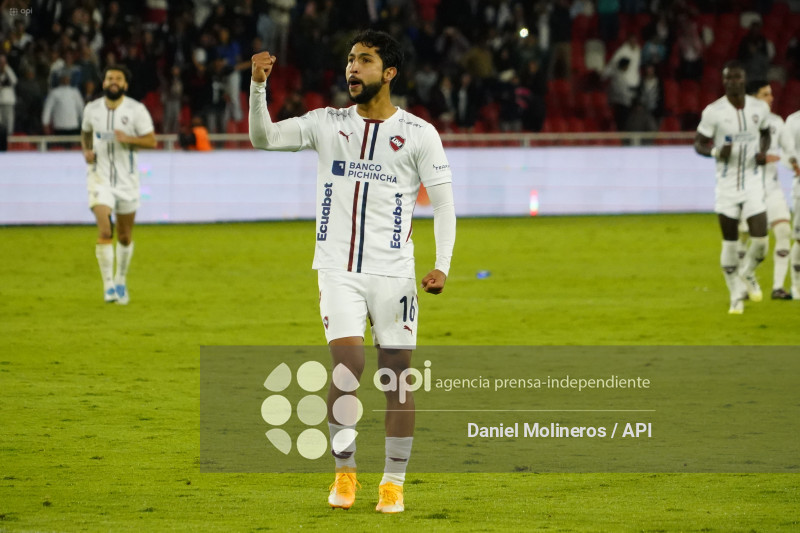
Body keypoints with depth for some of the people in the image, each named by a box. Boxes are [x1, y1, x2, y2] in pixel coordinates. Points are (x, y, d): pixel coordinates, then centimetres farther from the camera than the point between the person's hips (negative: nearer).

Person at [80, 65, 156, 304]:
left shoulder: (136, 110, -6)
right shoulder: (92, 109, 2)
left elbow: (151, 141, -6)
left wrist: (129, 139, -22)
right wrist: (86, 151, 1)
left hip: (127, 178, 0)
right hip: (100, 177, 0)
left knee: (125, 237, 10)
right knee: (104, 232, -17)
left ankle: (121, 282, 29)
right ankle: (108, 285, -12)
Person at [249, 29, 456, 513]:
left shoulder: (418, 133, 1)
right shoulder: (328, 124, 9)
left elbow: (444, 203, 1)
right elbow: (264, 137, 3)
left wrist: (442, 265, -11)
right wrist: (258, 87, -13)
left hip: (393, 272, -1)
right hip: (339, 269, 1)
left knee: (397, 376, 0)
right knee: (348, 367, -14)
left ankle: (394, 482, 12)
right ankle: (345, 472, 2)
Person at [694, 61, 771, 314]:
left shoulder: (759, 108, 0)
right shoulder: (713, 111, -9)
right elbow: (698, 143, -2)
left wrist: (763, 151, -2)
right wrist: (716, 152, -22)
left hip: (753, 183, 1)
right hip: (727, 185, -1)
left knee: (760, 240, -9)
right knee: (730, 243, 3)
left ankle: (747, 274, 23)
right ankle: (737, 296, 18)